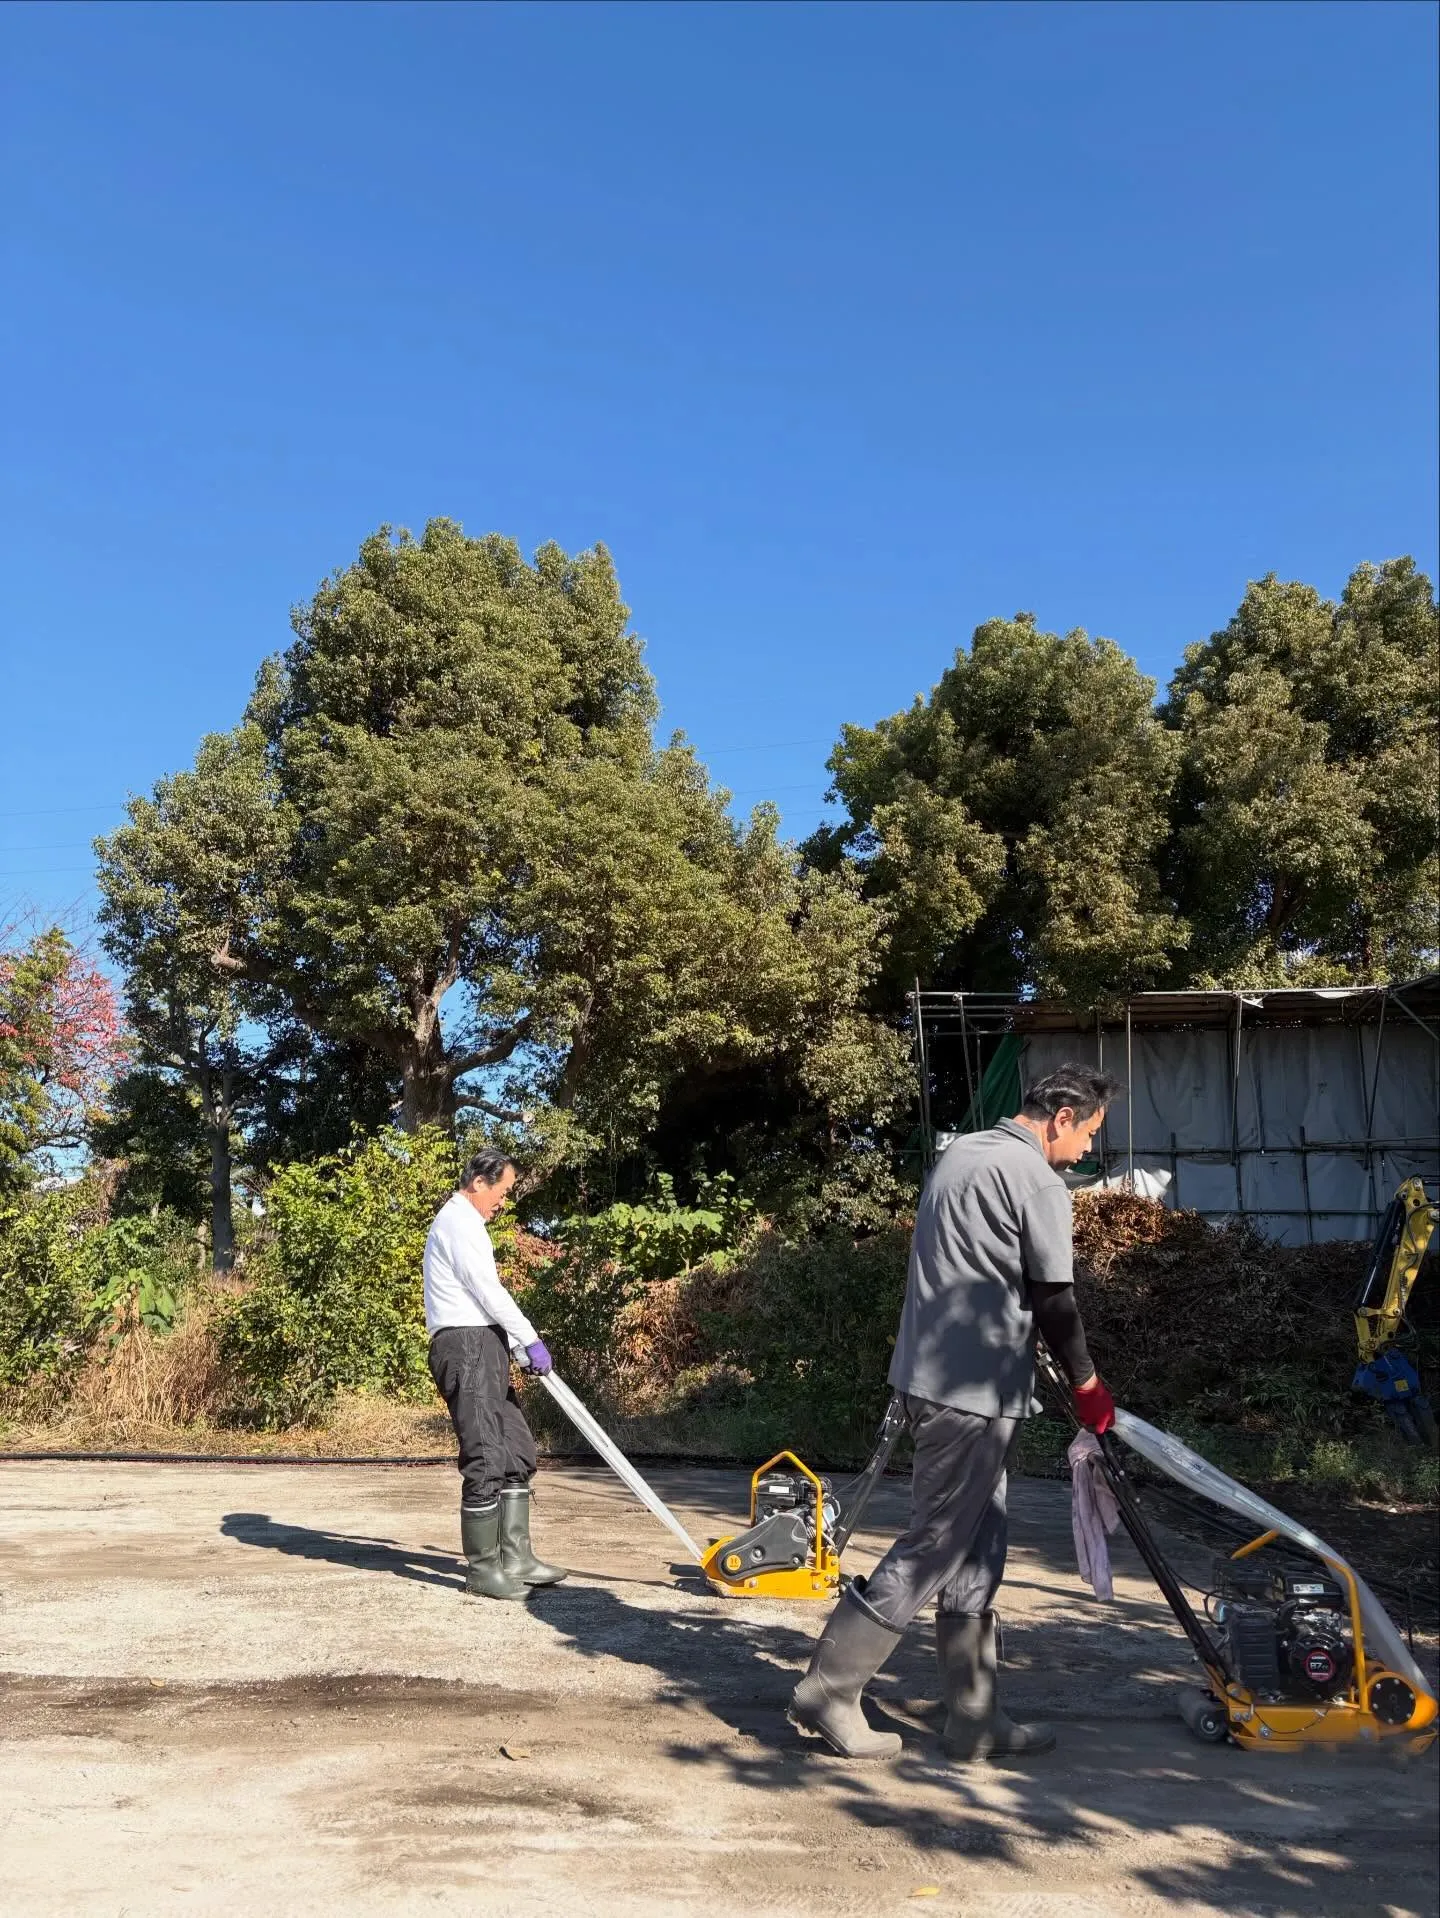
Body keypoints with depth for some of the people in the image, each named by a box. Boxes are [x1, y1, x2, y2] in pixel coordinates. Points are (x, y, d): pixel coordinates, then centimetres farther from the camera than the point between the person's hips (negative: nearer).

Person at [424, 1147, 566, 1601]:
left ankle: (515, 1558, 15)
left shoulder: (464, 1221, 24)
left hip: (483, 1347, 11)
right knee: (485, 1459, -8)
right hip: (466, 1346, -11)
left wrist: (517, 1345, 22)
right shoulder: (458, 1220, -9)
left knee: (517, 1451, 11)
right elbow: (487, 1290, -15)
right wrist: (530, 1339, -9)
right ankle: (482, 1569, -1)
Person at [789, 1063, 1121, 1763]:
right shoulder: (1036, 1180, -13)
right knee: (933, 1548, -1)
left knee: (976, 1554, 13)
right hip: (975, 1391, -9)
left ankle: (973, 1717, 20)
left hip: (930, 1376, 9)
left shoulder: (961, 1153, 14)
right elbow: (1053, 1301, -8)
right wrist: (1088, 1388, 6)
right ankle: (828, 1691, 6)